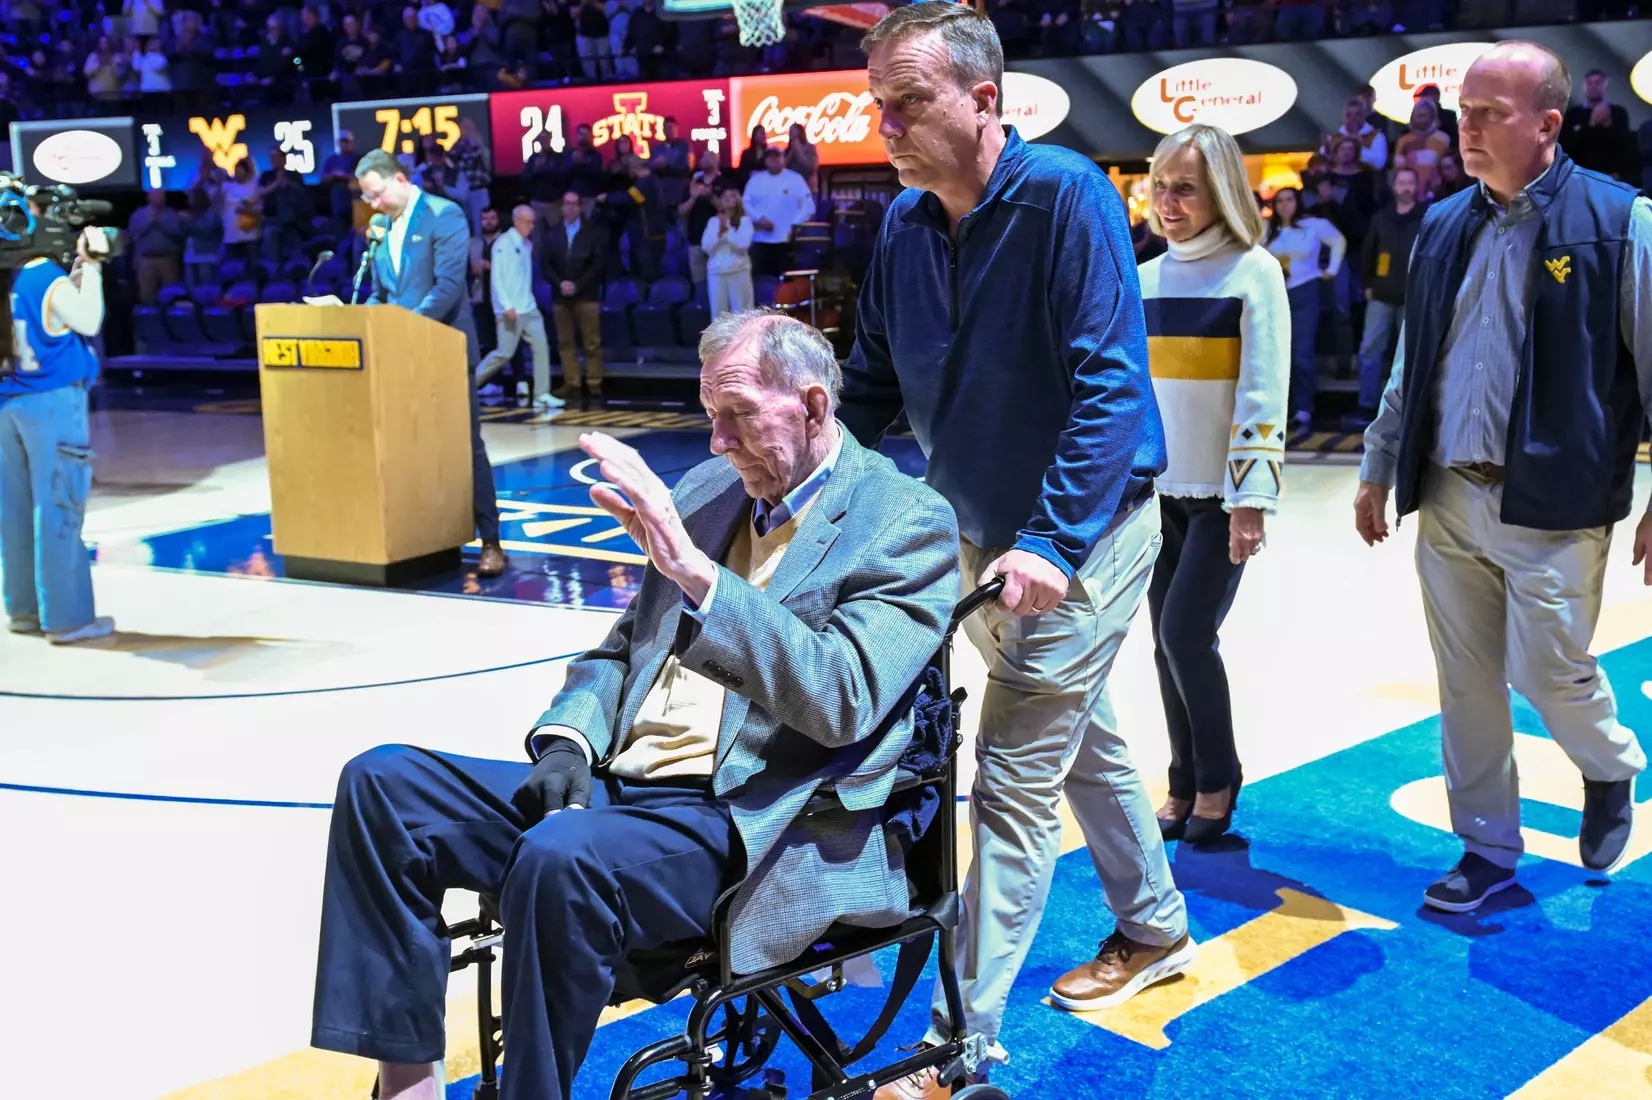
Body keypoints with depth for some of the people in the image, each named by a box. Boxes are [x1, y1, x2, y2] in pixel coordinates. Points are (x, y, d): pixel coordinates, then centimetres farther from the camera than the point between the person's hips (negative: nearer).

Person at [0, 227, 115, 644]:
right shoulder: (49, 279, -13)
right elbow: (89, 321, -8)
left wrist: (80, 266, 13)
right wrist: (91, 266, -6)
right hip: (53, 401, -7)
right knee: (58, 508, -5)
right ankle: (67, 617, -3)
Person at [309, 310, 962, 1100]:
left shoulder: (908, 523, -6)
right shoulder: (706, 491, 15)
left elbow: (842, 699, -21)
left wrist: (693, 571, -27)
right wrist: (569, 743, 0)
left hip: (754, 829, -8)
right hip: (615, 788, 8)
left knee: (559, 862, -36)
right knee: (381, 783, -6)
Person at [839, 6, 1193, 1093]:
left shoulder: (1065, 194, -20)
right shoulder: (906, 223, 1)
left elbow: (1112, 380, -26)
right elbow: (871, 388, 8)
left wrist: (1052, 540, -32)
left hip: (1081, 531, -7)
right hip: (982, 533, 7)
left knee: (1015, 783, -7)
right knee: (1084, 740, 22)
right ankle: (1154, 930, 43)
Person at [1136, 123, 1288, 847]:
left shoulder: (1253, 272, -8)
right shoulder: (1145, 280, 7)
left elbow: (1264, 393, -13)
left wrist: (1250, 500, -17)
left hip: (1220, 495, -5)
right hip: (1157, 490, 5)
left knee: (1186, 633, -8)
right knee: (1167, 643, 6)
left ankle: (1217, 780, 13)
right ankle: (1186, 786, 20)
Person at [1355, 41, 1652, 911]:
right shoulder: (1444, 227, 8)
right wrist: (1379, 470, 16)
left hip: (1551, 507, -5)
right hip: (1446, 502, 5)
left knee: (1547, 672, 0)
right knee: (1465, 681, 9)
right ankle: (1486, 849, 23)